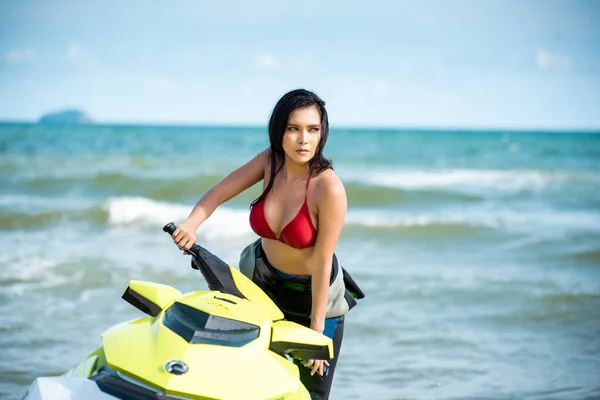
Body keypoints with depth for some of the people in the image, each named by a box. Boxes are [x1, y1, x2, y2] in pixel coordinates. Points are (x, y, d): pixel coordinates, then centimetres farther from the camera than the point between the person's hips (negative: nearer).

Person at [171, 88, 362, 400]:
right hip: (263, 278, 5)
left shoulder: (329, 189, -29)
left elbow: (322, 263, -25)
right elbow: (219, 193, -9)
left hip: (313, 291, -4)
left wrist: (317, 331, -20)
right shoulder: (271, 161, -15)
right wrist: (191, 224, -29)